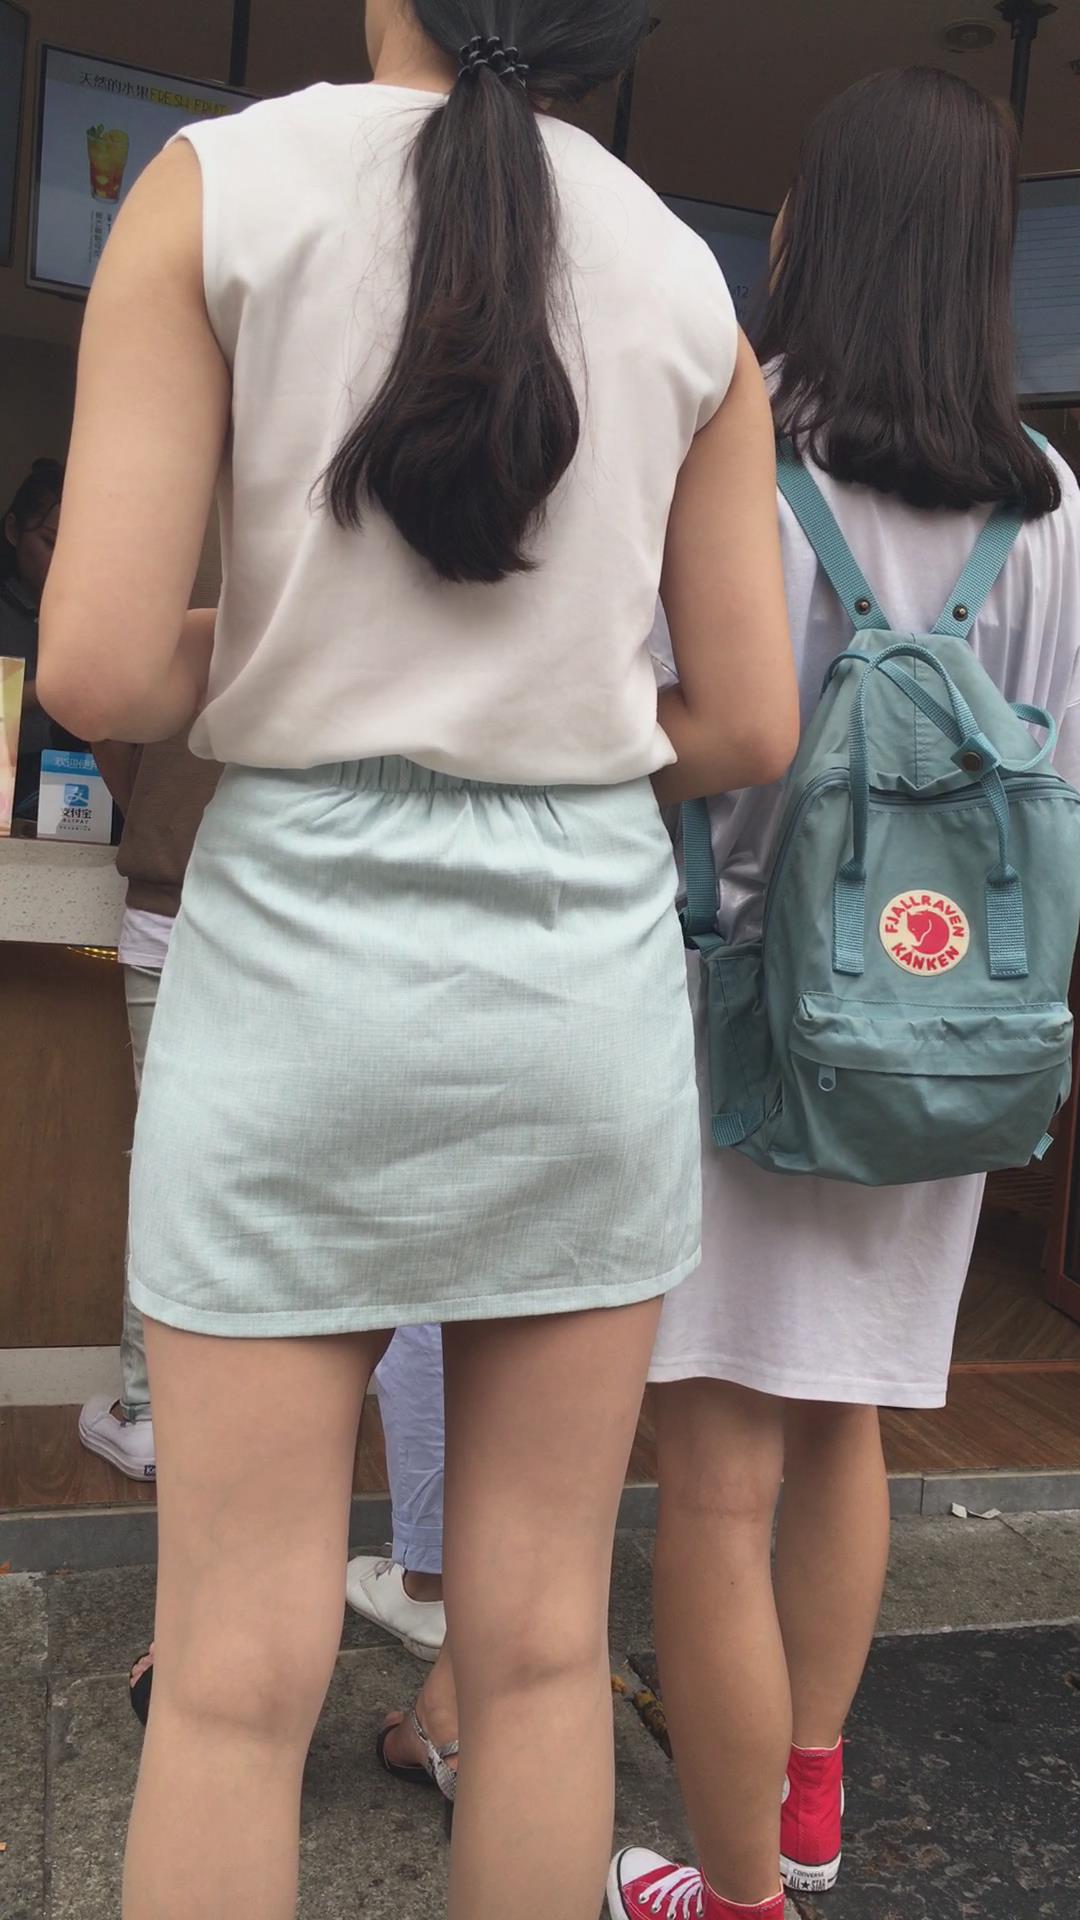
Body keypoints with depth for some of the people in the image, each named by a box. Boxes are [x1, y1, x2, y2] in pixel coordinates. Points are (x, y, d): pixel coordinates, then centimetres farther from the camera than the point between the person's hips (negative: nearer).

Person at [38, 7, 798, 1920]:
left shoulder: (216, 187, -1)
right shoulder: (695, 286, 7)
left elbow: (97, 668, -11)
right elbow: (746, 726, 6)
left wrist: (252, 668, 10)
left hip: (302, 944, -2)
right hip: (591, 960, 3)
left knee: (239, 1672, 9)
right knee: (541, 1642, 14)